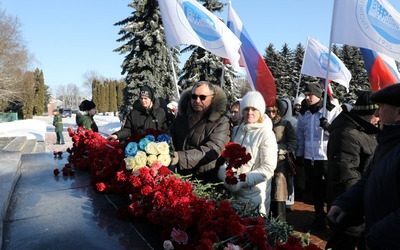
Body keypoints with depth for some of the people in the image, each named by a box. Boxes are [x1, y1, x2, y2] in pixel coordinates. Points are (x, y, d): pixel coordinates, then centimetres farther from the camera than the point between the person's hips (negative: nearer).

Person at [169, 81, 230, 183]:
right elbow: (171, 139, 19)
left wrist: (180, 157, -29)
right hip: (180, 176, 4)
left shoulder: (220, 122, -6)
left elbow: (211, 151, -18)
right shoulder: (182, 116, 9)